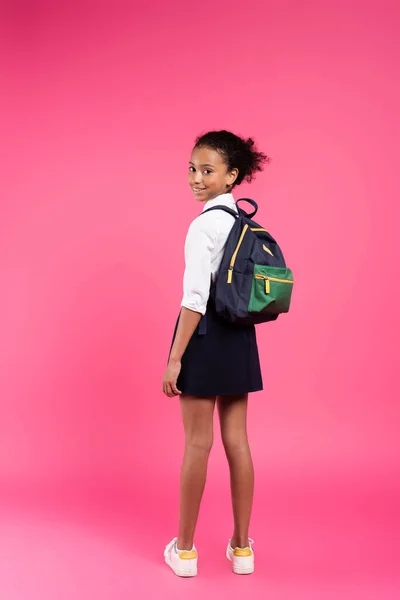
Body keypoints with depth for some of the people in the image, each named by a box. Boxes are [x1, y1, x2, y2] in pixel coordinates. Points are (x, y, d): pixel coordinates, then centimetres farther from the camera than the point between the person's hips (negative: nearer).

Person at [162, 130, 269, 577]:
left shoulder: (203, 225, -15)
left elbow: (196, 298, -19)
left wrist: (174, 359, -16)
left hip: (206, 334, -7)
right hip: (240, 337, 7)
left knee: (197, 442, 2)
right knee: (237, 440, 11)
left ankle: (184, 549, 17)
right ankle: (241, 546, 21)